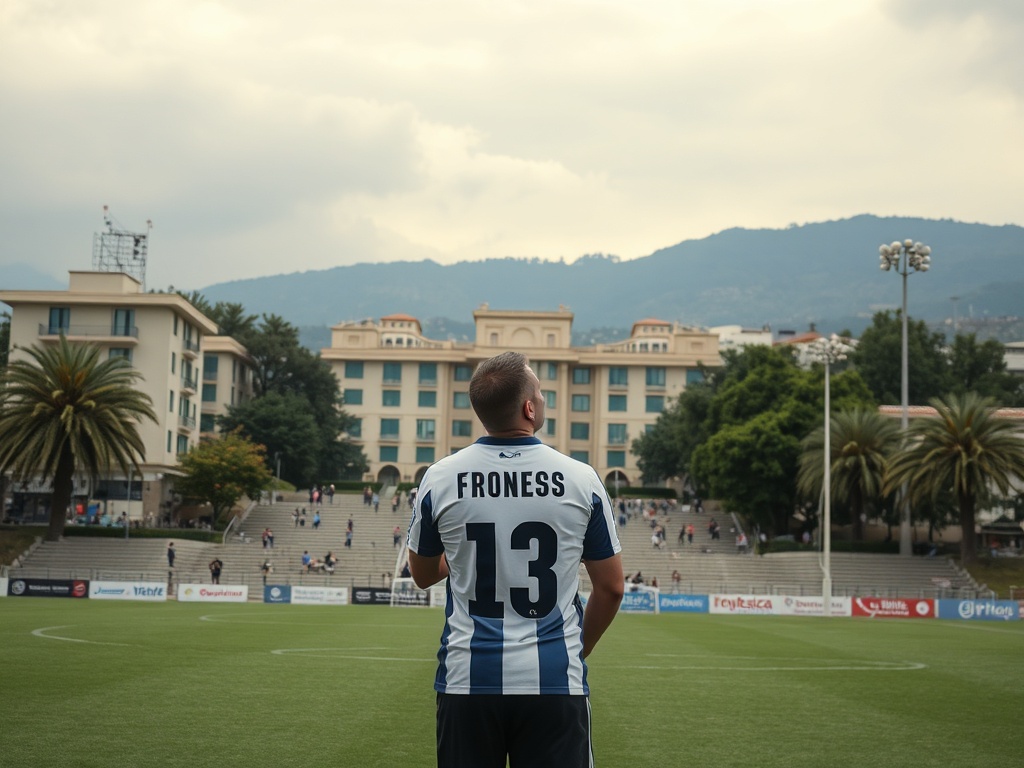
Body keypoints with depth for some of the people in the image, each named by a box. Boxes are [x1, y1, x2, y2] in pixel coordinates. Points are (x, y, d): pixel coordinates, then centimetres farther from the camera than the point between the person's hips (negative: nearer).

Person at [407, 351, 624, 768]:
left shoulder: (439, 478, -3)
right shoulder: (581, 480, -4)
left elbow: (423, 574, 13)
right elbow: (610, 588, 4)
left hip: (467, 681, 1)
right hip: (556, 684, -1)